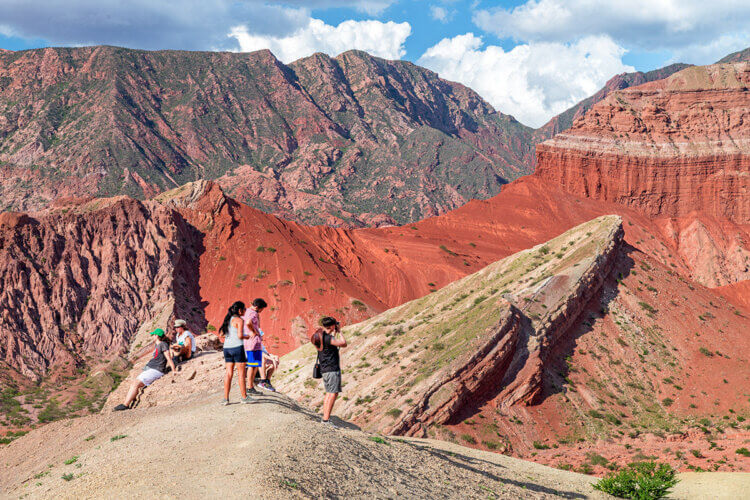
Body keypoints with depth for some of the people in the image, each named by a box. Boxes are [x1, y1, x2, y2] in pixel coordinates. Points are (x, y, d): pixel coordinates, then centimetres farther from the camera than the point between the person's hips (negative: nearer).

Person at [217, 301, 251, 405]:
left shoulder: (228, 320, 15)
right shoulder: (239, 320, -8)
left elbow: (220, 336, 17)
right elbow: (240, 335, -17)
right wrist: (248, 337, 0)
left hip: (227, 348, 7)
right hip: (238, 347, -7)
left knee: (229, 373, 8)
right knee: (241, 373, 3)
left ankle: (226, 398, 5)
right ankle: (244, 397, 10)